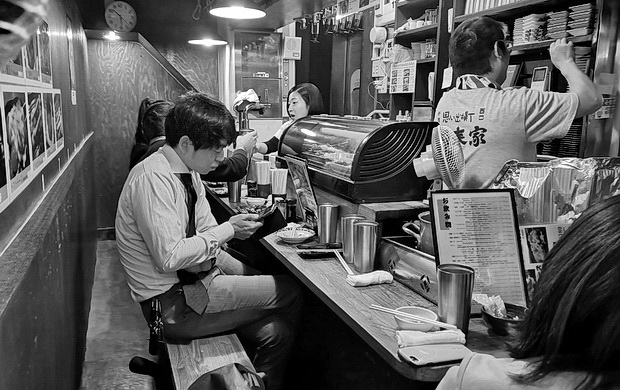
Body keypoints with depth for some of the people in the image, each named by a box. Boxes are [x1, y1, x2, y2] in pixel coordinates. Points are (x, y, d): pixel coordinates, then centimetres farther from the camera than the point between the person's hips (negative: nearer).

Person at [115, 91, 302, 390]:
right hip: (171, 303, -8)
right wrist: (227, 230, -19)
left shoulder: (189, 173, 5)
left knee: (275, 331, -5)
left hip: (196, 280, 8)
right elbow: (169, 256, -26)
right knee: (290, 294, -8)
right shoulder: (152, 179, -22)